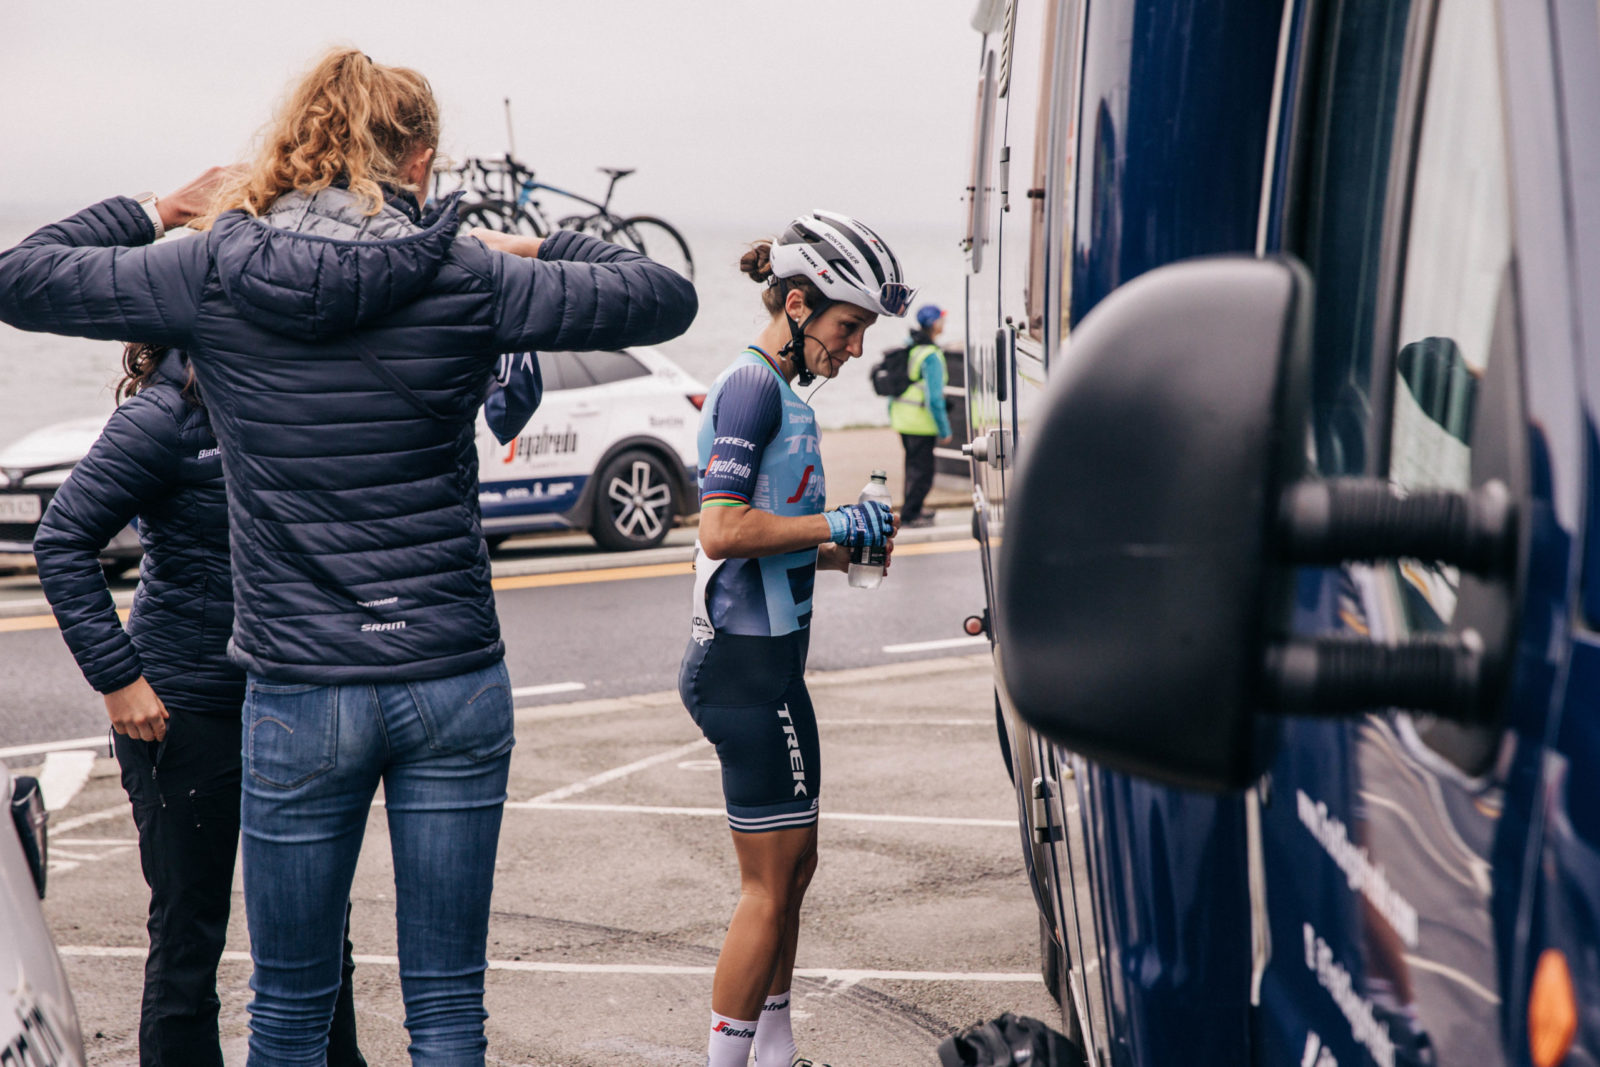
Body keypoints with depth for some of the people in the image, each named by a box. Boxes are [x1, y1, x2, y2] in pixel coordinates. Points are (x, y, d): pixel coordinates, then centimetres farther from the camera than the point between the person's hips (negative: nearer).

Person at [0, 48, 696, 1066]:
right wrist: (542, 249, 18)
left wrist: (155, 209, 19)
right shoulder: (468, 278, -4)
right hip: (455, 684, 0)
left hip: (300, 693, 0)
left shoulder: (211, 272, -3)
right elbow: (668, 295, 5)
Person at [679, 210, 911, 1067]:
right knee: (771, 885, -4)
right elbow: (724, 530, -22)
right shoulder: (751, 385, -13)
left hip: (765, 660, 10)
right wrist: (836, 524, -14)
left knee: (792, 871, 16)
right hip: (747, 663, -10)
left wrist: (841, 551, 7)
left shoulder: (781, 393, 17)